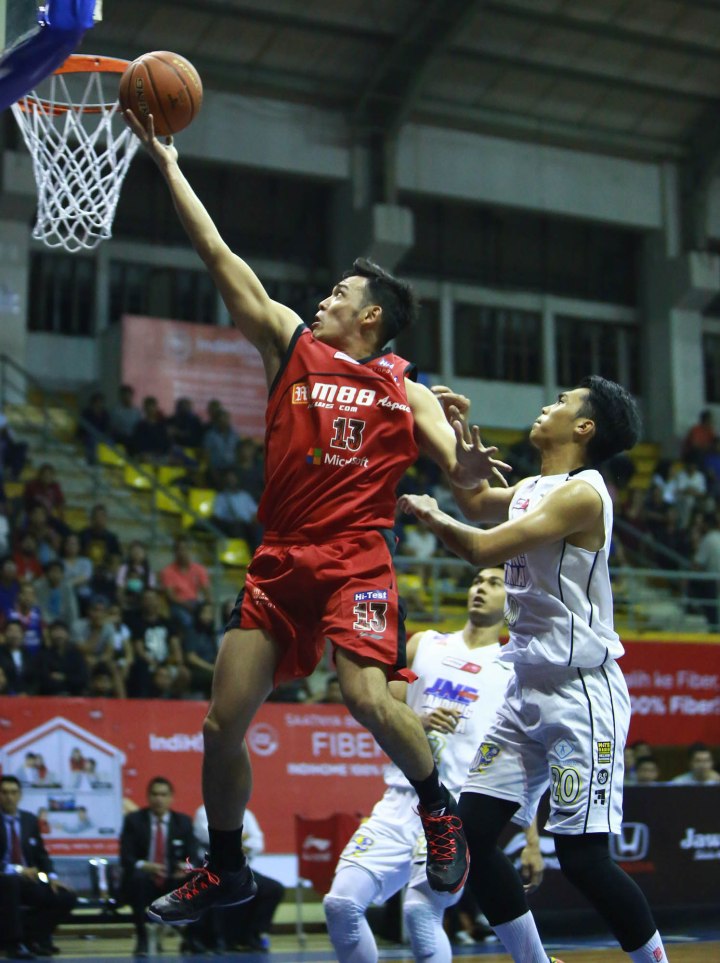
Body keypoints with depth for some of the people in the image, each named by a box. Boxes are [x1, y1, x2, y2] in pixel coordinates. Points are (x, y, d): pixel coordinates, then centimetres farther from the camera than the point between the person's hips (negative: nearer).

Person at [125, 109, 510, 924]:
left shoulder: (406, 393, 7)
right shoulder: (292, 344, 12)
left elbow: (462, 474, 0)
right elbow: (221, 259, 10)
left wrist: (472, 466, -25)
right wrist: (168, 166, 9)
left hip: (354, 560, -3)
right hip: (277, 562, 4)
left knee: (368, 697, -25)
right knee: (223, 721, 3)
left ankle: (439, 809, 4)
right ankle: (224, 870, 22)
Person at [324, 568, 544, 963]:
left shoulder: (514, 673, 9)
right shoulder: (425, 645, 16)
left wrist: (532, 842, 3)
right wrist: (420, 722, -10)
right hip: (402, 800, 3)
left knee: (421, 910, -21)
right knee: (342, 903, -11)